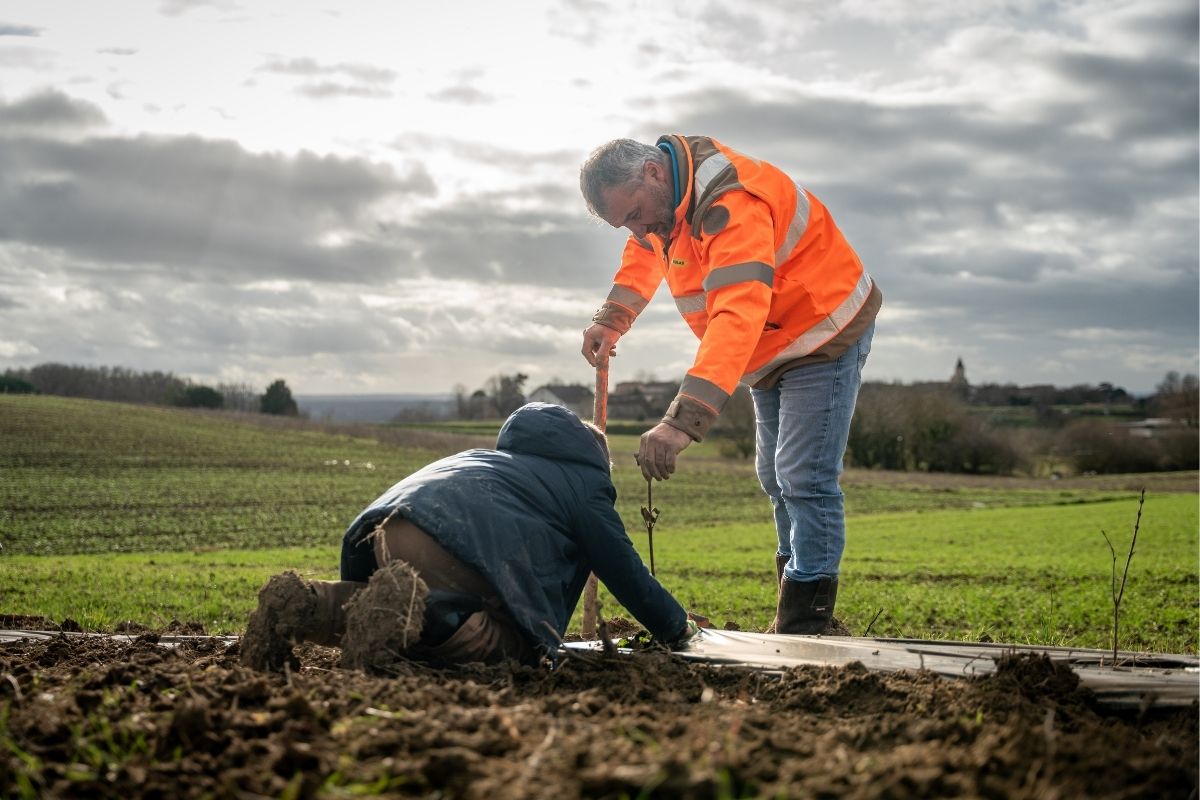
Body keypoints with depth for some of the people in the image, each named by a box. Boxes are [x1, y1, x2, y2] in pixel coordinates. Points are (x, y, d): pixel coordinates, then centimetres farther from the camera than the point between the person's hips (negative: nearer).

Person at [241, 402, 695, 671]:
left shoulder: (497, 457, 43)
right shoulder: (585, 482, 22)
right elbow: (623, 568, 20)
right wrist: (676, 628, 35)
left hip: (382, 528, 8)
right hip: (461, 543, -8)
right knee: (512, 644, -8)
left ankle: (313, 604, -5)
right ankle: (417, 608, -33)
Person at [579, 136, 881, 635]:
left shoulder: (731, 205, -35)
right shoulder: (663, 191, -5)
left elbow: (739, 317, -47)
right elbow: (646, 251, 18)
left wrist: (684, 420, -56)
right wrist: (611, 319, 1)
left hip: (825, 337, -10)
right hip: (770, 351, 10)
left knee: (804, 481, -14)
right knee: (776, 480, 14)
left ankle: (804, 626, -10)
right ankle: (795, 594, 24)